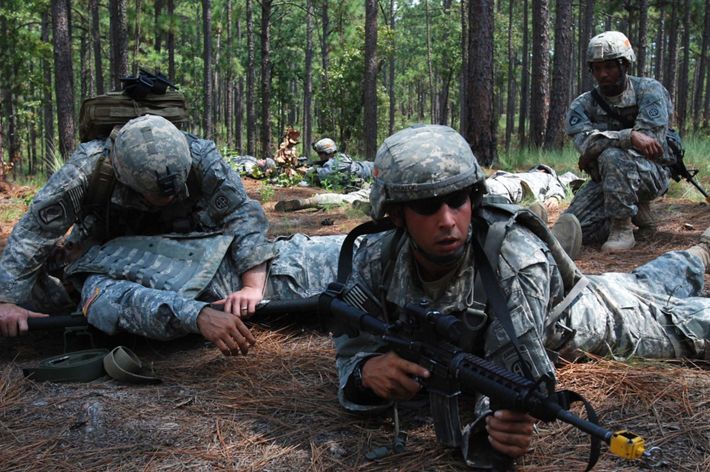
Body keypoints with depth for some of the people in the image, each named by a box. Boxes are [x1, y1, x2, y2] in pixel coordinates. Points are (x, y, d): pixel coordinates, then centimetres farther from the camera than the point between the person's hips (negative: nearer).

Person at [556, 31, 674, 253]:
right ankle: (638, 214, 11)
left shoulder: (649, 90, -9)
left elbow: (652, 138, -23)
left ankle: (622, 228, -19)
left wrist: (595, 150, -21)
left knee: (612, 156, -36)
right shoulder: (583, 104, 0)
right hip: (605, 179, 5)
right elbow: (585, 140, -21)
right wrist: (630, 136, -36)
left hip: (652, 173, -5)